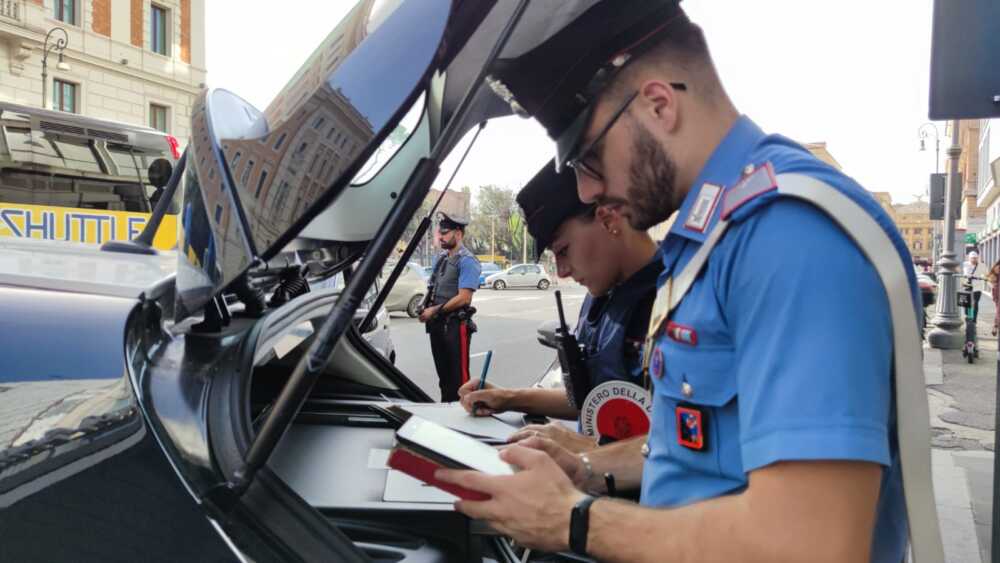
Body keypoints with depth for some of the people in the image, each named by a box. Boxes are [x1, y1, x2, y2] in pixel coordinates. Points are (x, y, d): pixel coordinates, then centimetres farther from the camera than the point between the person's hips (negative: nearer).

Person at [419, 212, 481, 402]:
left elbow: (463, 298, -19)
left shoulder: (467, 261, -13)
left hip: (455, 325, -8)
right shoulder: (440, 258, 13)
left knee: (458, 375, -4)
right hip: (437, 324, 8)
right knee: (443, 372, 17)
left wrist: (435, 310, -14)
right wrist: (425, 310, 3)